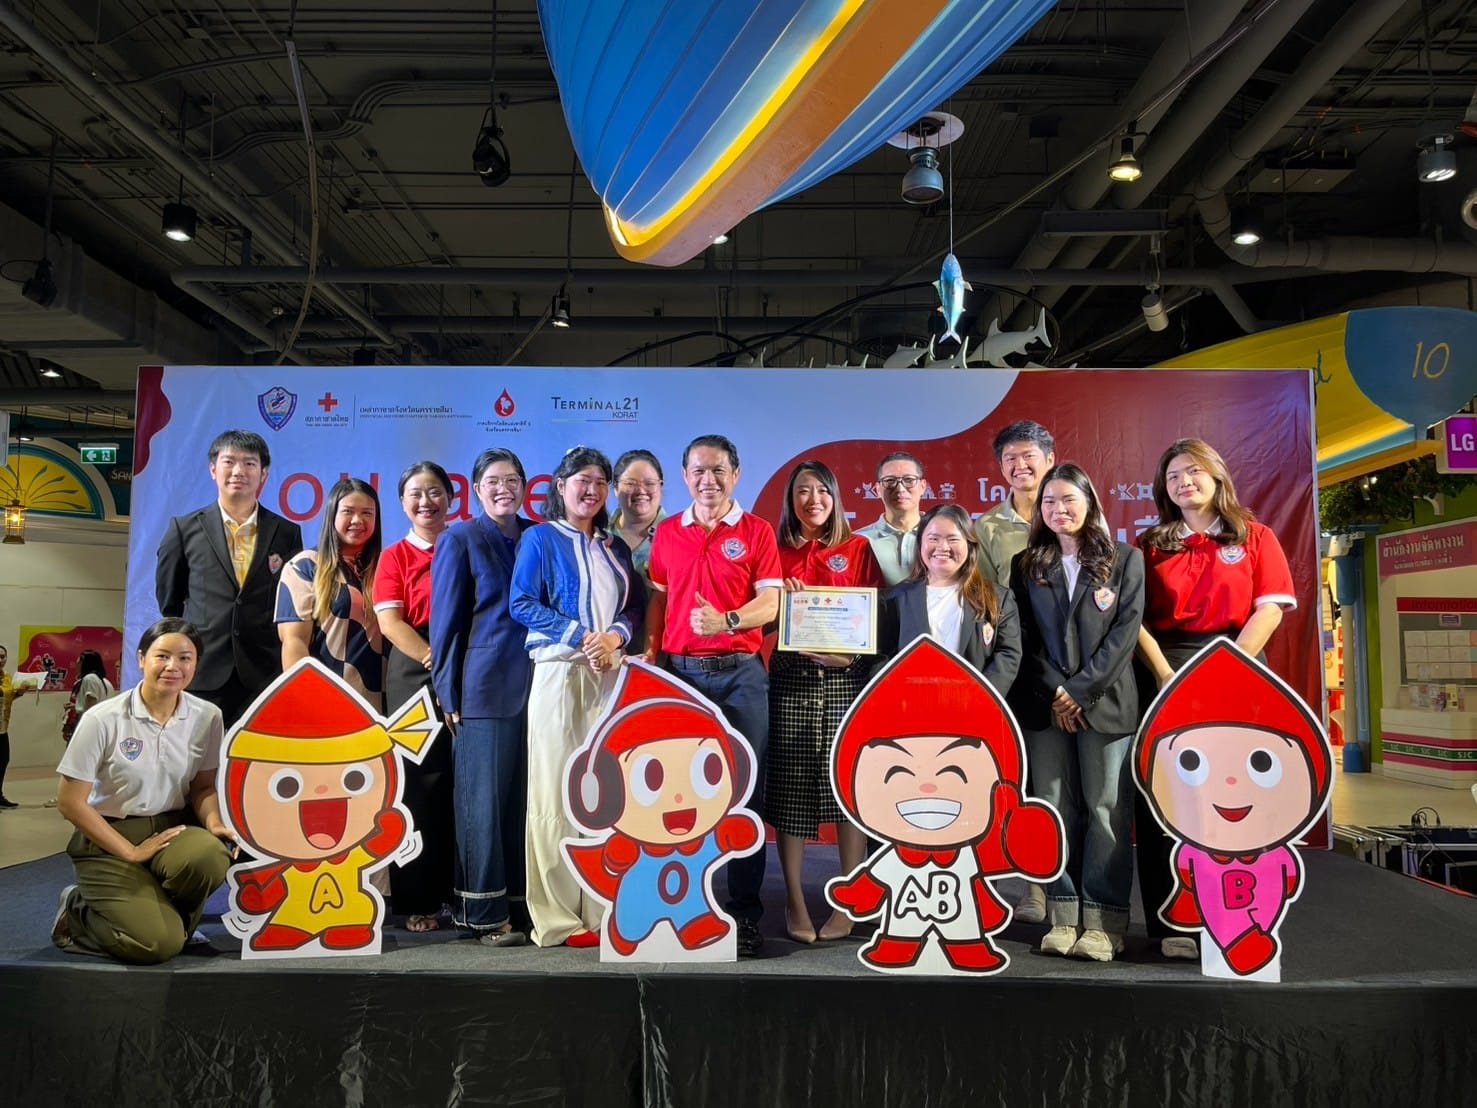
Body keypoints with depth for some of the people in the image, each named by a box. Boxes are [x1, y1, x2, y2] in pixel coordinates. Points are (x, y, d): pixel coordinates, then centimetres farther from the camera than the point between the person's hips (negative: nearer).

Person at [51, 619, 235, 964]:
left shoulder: (207, 717, -4)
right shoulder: (103, 719, -14)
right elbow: (70, 801, -9)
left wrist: (214, 823, -15)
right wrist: (131, 852, -13)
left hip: (172, 829, 3)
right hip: (108, 838, -3)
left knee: (209, 856, -35)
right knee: (158, 943, -21)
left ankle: (166, 914, 1)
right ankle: (78, 913, 12)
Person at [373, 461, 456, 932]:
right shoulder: (395, 557, 8)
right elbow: (389, 621, -3)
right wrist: (434, 659, -15)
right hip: (416, 675, -2)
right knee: (421, 783, 0)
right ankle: (418, 899, 11)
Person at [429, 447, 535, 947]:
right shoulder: (460, 540, 1)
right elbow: (445, 621, -2)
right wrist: (448, 694, -6)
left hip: (533, 684, 4)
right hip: (485, 687, -4)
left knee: (523, 796, 8)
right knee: (484, 799, 1)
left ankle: (522, 899, 18)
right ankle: (485, 913, 9)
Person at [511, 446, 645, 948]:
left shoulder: (615, 547, 19)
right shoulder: (540, 538, 4)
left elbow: (636, 604, 13)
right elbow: (521, 602, -5)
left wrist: (615, 637, -8)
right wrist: (580, 635, -13)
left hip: (610, 675, 5)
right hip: (560, 673, -4)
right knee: (556, 791, -5)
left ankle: (602, 906, 7)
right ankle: (557, 915, 0)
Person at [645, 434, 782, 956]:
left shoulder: (756, 531, 4)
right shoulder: (666, 532, 12)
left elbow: (770, 601, -3)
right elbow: (657, 598, 15)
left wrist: (727, 620, -20)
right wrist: (649, 651, 2)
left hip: (740, 672, -2)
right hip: (679, 670, 2)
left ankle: (745, 912, 9)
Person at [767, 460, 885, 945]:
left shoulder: (858, 549, 9)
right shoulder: (778, 551, 10)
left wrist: (852, 649, -11)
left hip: (847, 676, 0)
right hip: (791, 677, 1)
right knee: (791, 786, 1)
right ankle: (795, 901, 11)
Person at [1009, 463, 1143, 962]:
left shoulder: (1125, 560, 5)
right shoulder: (1026, 566, 10)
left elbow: (1125, 631, -3)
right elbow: (1024, 637, 5)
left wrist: (1082, 690, -11)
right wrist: (1055, 692, -7)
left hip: (1106, 702, -2)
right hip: (1045, 705, 2)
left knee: (1107, 809, -1)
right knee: (1055, 810, 3)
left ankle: (1104, 922, 6)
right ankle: (1064, 917, 11)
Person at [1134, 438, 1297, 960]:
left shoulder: (1255, 537, 7)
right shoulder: (1151, 545, 9)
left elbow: (1269, 609, -3)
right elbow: (1135, 618, 1)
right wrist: (1165, 675, -12)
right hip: (1163, 672, 1)